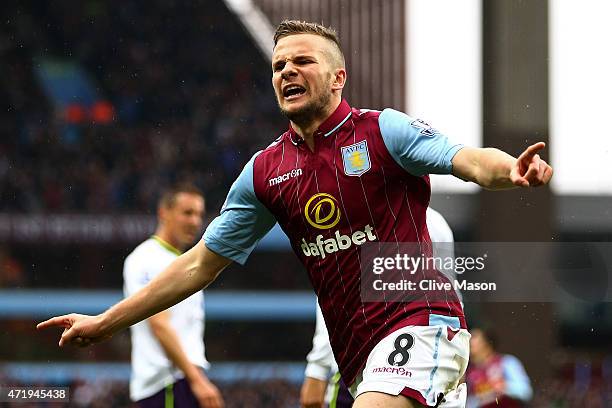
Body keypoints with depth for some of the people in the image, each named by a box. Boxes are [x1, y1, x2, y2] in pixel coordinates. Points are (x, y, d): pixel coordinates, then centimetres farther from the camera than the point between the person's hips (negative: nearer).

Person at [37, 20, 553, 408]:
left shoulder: (383, 130, -3)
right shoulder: (265, 172, 12)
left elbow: (468, 160, -16)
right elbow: (202, 264, 17)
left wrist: (510, 169, -41)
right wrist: (106, 322, 15)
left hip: (418, 320, -6)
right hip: (358, 353, 6)